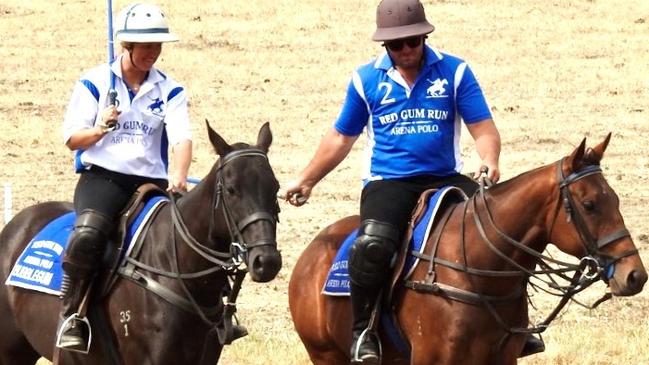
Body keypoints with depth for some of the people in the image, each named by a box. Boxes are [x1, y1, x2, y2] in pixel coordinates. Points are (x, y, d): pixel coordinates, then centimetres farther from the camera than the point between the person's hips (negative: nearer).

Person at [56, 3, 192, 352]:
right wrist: (99, 129, -17)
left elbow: (182, 138, -6)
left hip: (152, 181, 3)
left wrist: (179, 177, -26)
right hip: (102, 176, -3)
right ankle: (69, 316, -22)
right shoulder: (94, 83, 4)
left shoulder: (169, 91, 8)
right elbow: (72, 138, 5)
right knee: (88, 232, -33)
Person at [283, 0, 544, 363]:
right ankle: (363, 332, -16)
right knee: (373, 243, -33)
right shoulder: (366, 79, 7)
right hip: (388, 182, -1)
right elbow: (341, 138, 19)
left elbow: (483, 127, 0)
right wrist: (306, 181, 19)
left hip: (445, 179, 1)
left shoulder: (454, 72, 4)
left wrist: (490, 160, -22)